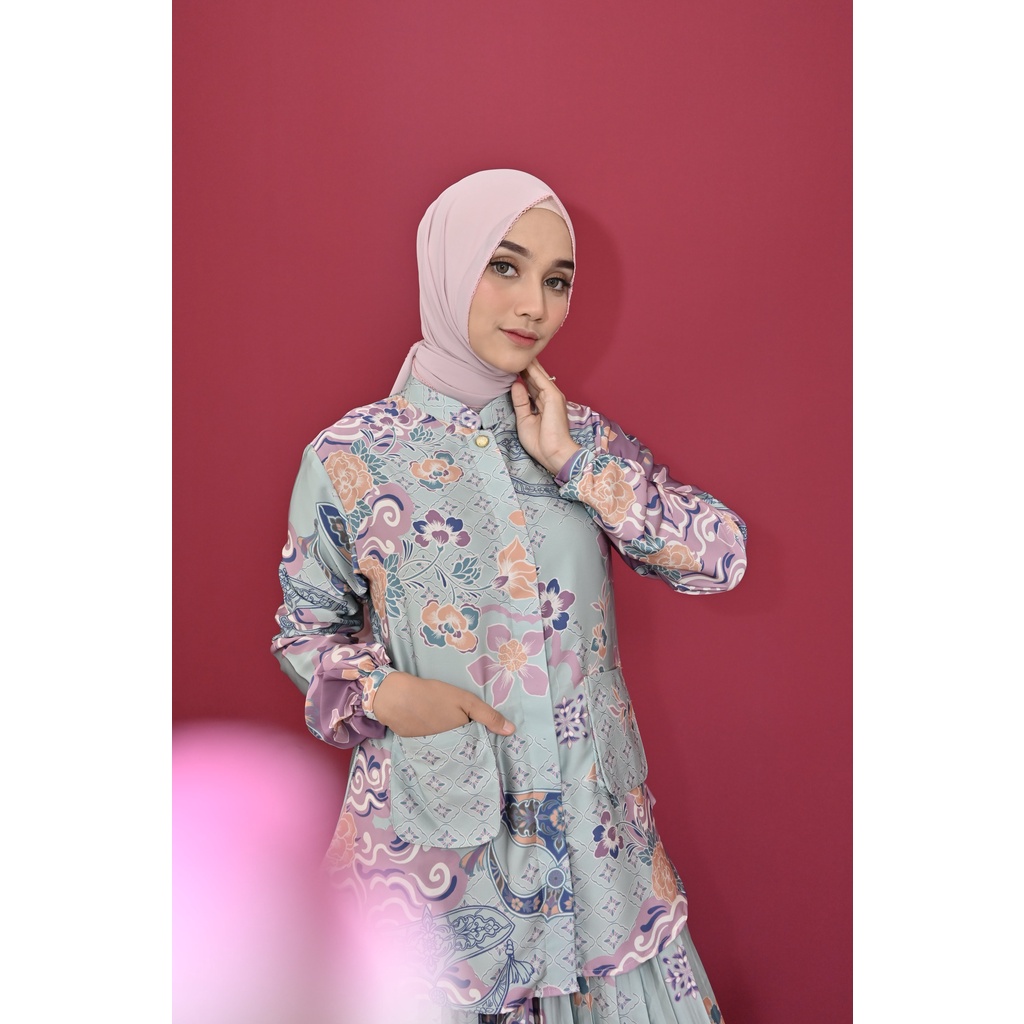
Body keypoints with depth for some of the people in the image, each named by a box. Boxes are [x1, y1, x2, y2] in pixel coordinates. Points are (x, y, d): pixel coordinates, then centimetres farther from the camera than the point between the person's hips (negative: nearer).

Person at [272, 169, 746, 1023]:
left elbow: (723, 558, -6)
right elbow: (304, 632, 2)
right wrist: (382, 692, -17)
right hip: (434, 826, -2)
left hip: (592, 817, 3)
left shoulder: (582, 437, 2)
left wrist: (575, 462, -12)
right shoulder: (350, 459, -7)